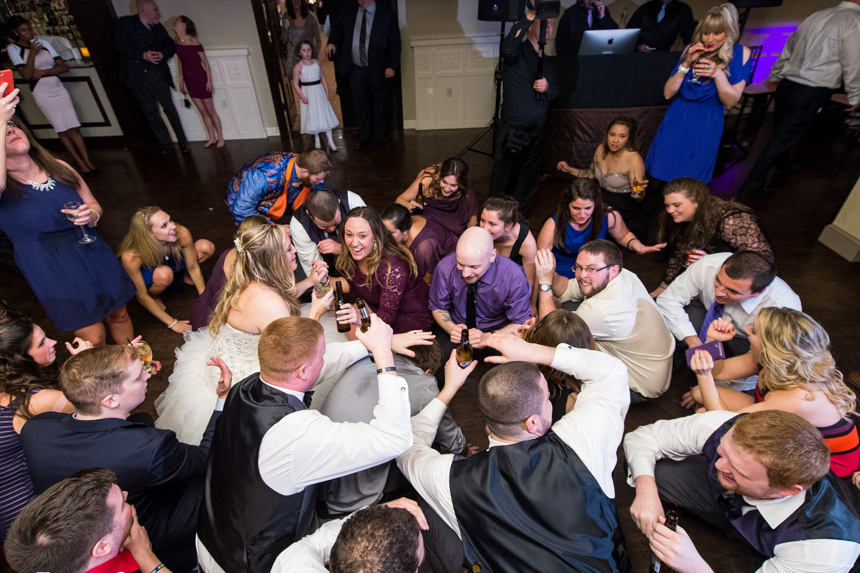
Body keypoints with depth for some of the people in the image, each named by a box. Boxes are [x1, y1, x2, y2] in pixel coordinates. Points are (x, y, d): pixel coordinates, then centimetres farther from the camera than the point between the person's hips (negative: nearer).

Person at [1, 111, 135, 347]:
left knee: (118, 314, 17)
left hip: (94, 258, 4)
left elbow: (95, 205, 12)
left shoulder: (59, 168, 1)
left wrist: (91, 215, -14)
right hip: (55, 277, -4)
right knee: (93, 338, 3)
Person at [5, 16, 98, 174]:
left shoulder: (42, 42, 8)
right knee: (61, 130, -1)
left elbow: (64, 67, 3)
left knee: (74, 127, -3)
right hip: (42, 94, -3)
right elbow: (26, 75, -10)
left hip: (59, 89, 3)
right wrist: (32, 53, -17)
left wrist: (42, 72, -10)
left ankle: (87, 161, -4)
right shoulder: (13, 48, -1)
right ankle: (79, 162, 3)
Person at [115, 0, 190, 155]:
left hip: (157, 74, 2)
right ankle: (165, 142, 9)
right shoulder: (126, 23, -1)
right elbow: (119, 45, -9)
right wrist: (143, 55, -21)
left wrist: (163, 54, -7)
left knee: (170, 108, -3)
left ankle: (182, 141, 3)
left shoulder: (158, 27, 12)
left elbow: (171, 46, 16)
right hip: (138, 77, -2)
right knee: (151, 112, 1)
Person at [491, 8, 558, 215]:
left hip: (536, 133, 7)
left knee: (527, 183, 13)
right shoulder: (518, 52, -4)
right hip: (512, 131, -7)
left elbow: (556, 89, 20)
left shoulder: (546, 61, 18)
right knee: (503, 182, -1)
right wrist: (528, 17, -29)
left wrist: (547, 87, -3)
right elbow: (508, 49, -28)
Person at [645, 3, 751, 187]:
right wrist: (686, 63, -12)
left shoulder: (740, 53, -2)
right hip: (678, 118, 2)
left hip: (708, 124, -2)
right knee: (657, 183, 0)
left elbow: (731, 101, -8)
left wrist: (718, 74, -23)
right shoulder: (691, 51, 5)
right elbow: (668, 93, 0)